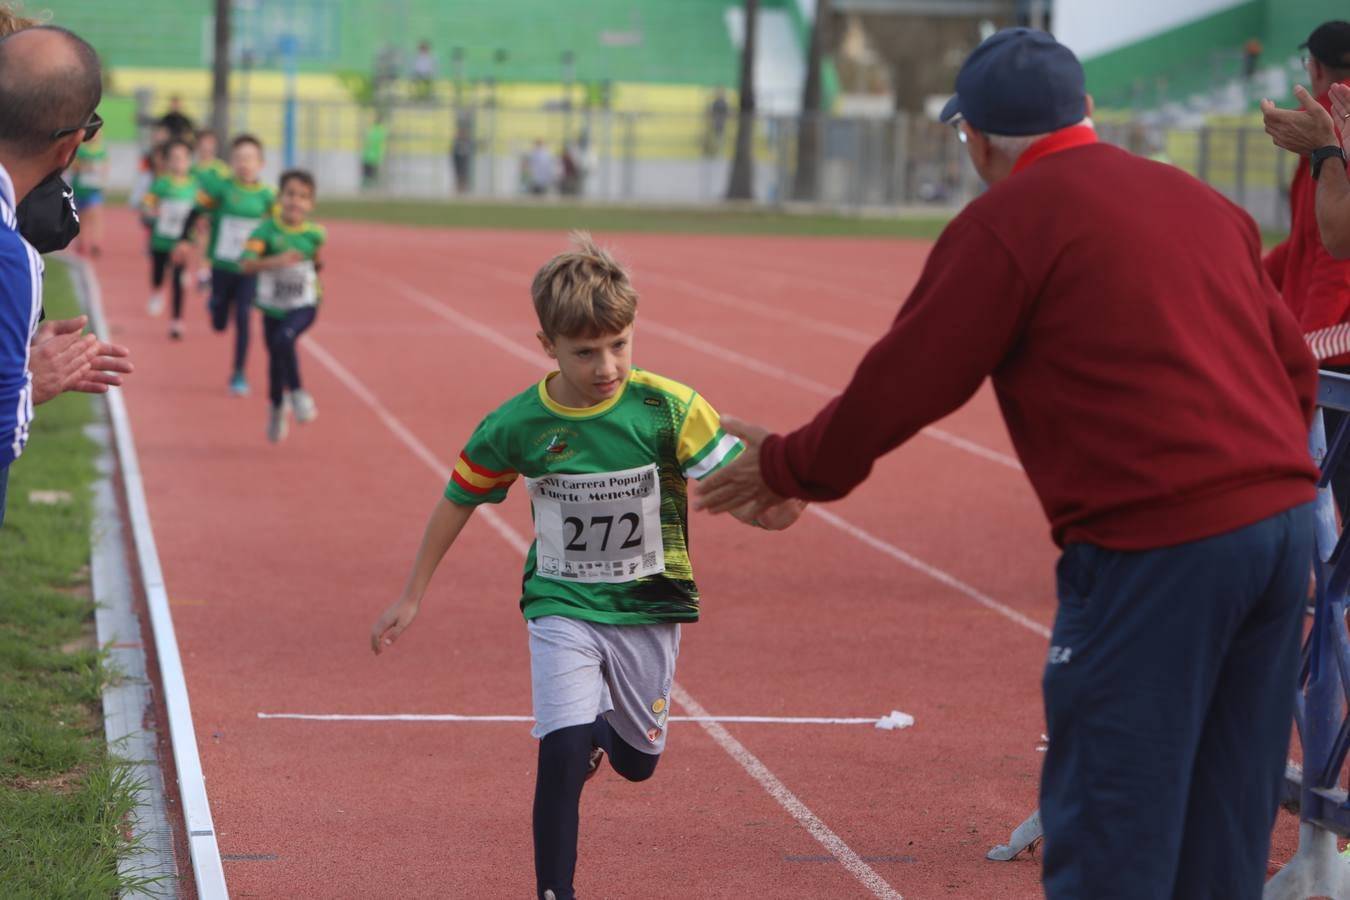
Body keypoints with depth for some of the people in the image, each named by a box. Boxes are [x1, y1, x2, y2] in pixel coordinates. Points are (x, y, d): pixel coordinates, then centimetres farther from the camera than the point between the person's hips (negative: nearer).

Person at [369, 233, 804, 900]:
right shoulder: (515, 427, -13)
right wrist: (411, 596, 9)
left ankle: (601, 729, 54)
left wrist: (785, 494, -42)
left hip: (649, 606, 1)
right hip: (562, 605, -1)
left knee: (636, 762, 17)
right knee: (563, 752, -20)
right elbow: (459, 500, 4)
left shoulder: (668, 409, -17)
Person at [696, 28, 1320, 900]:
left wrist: (784, 466, 13)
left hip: (1157, 547, -7)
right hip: (1287, 518, 7)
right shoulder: (1202, 201, 18)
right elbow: (1296, 368, 19)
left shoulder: (1007, 221, -3)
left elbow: (899, 385, -1)